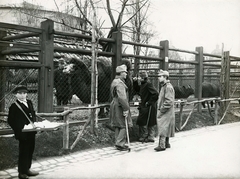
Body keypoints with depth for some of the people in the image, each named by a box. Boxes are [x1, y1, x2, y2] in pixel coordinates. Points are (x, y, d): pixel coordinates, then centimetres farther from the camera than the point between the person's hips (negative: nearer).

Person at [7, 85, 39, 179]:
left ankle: (27, 169, 31)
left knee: (30, 150, 16)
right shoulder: (14, 106, -10)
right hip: (23, 133, -7)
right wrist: (19, 130, -15)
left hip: (31, 132, 7)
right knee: (23, 152, 2)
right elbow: (10, 121, -9)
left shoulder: (29, 102, 9)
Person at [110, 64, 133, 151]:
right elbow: (122, 97, -25)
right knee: (124, 125, -4)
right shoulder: (120, 83, -18)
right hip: (119, 107, -10)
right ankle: (120, 144, -3)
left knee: (118, 126, 14)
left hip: (114, 105, 10)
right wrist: (126, 109, -23)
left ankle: (118, 143, 21)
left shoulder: (114, 81, 16)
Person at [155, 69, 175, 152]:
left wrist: (161, 111, -19)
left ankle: (162, 145, -10)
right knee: (166, 128, 15)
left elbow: (169, 102, -22)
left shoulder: (168, 87, -16)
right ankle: (166, 143, 24)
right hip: (164, 113, 10)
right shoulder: (164, 86, 16)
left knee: (163, 128, -11)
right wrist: (159, 109, 15)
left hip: (166, 113, -10)